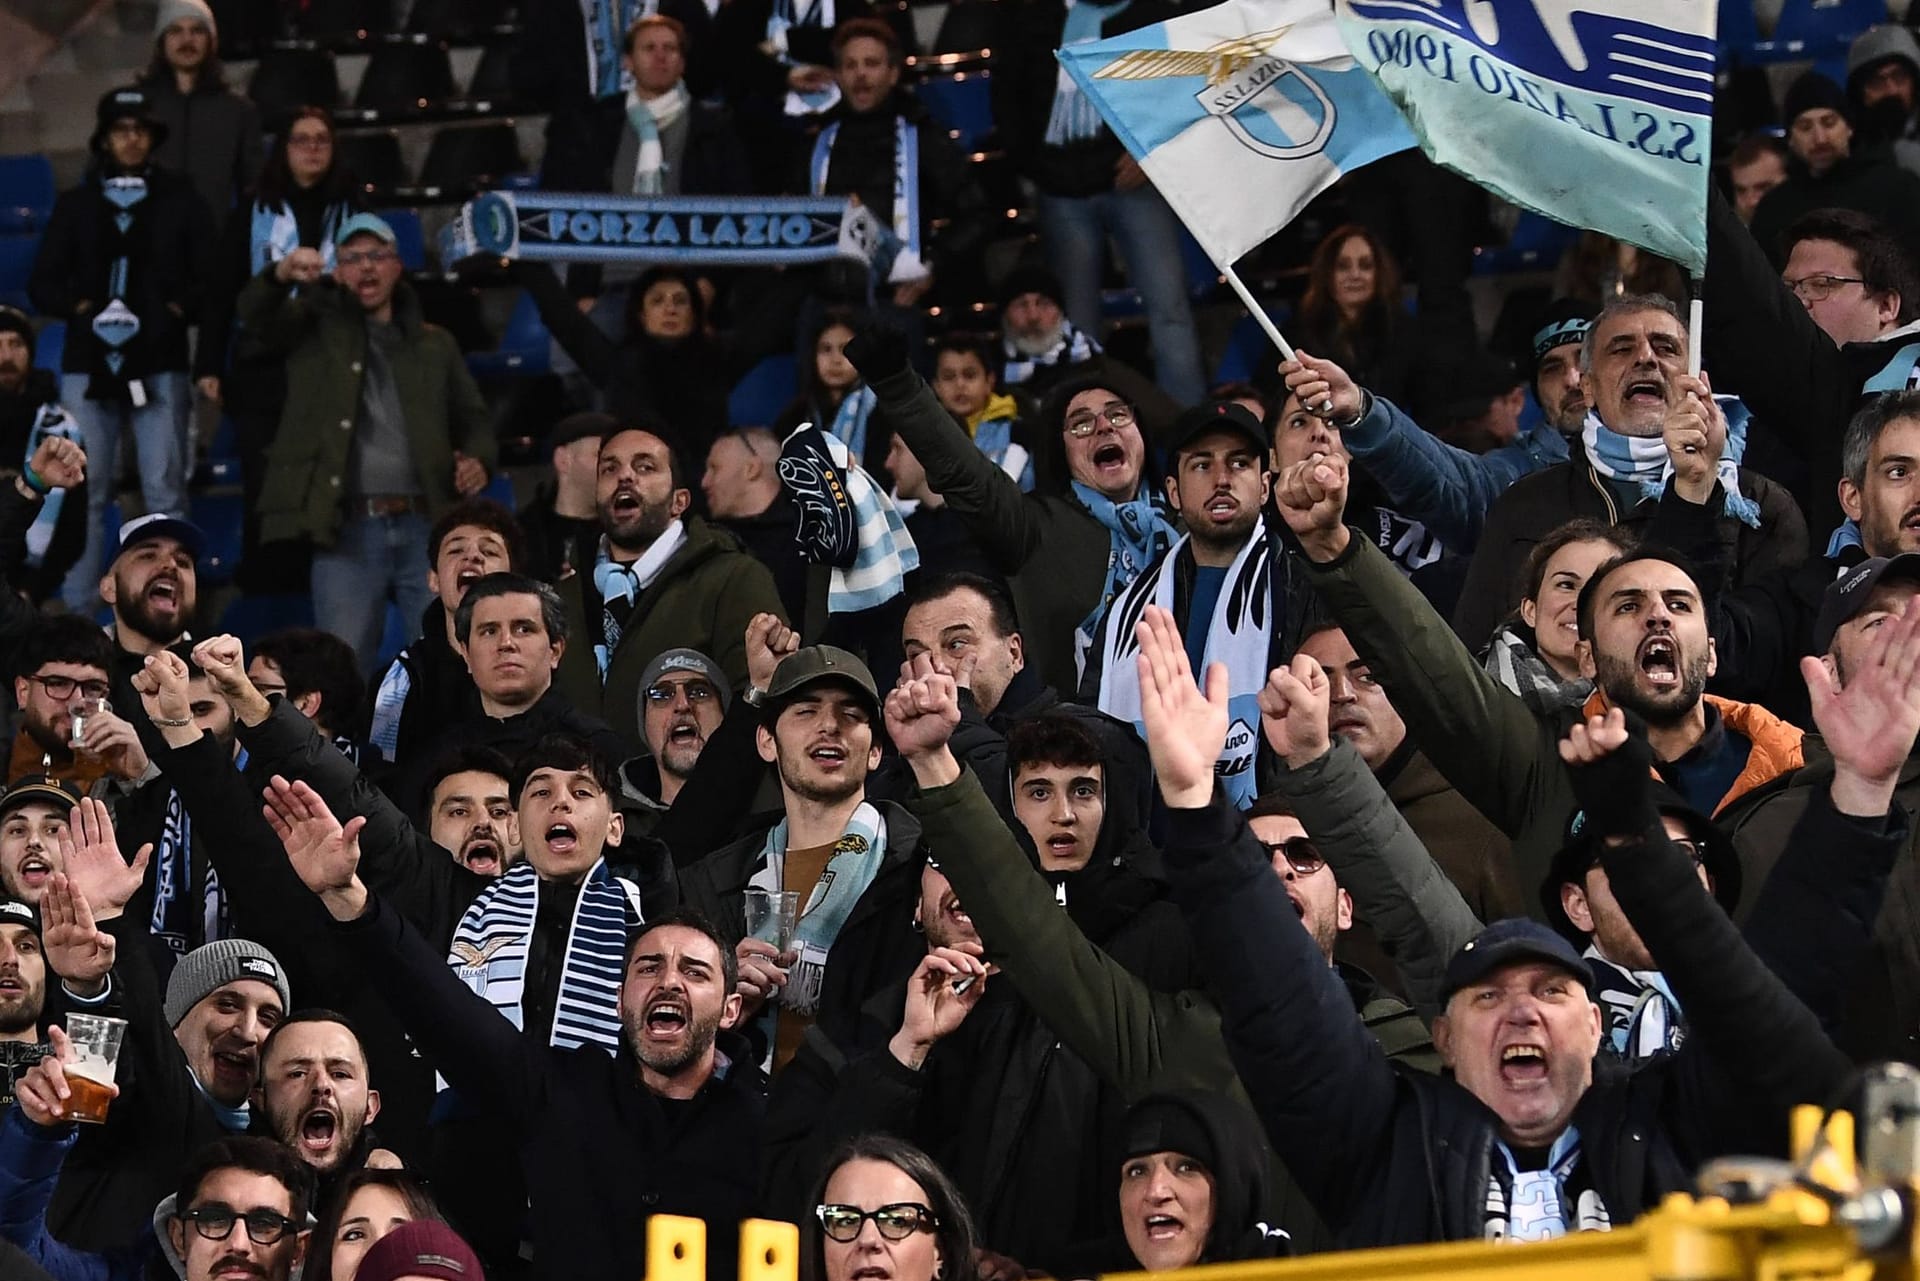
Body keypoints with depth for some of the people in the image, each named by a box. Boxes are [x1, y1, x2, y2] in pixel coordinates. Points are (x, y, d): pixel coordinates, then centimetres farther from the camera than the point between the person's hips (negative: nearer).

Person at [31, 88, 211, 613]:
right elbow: (43, 285, 11)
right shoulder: (76, 204, 13)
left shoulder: (180, 201, 9)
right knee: (84, 495, -2)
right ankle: (78, 617, 0)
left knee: (165, 491, -4)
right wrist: (82, 308, -5)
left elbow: (209, 278, 6)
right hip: (89, 363, 1)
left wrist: (177, 310, -10)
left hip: (159, 365, -1)